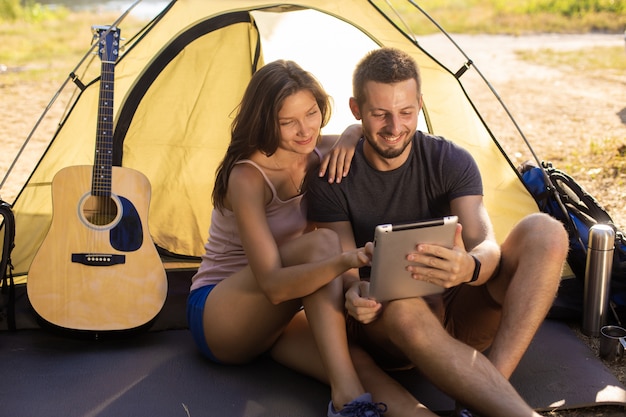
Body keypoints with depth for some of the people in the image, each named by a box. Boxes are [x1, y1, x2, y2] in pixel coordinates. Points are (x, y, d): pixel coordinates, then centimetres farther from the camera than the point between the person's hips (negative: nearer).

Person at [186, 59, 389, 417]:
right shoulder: (247, 178, -24)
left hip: (275, 319, 6)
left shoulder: (321, 153, -4)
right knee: (320, 243, -35)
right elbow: (272, 284, -32)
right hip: (218, 318, -5)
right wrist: (344, 261, -50)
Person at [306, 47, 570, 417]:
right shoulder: (332, 180, -6)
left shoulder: (451, 162, -3)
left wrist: (469, 267, -41)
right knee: (401, 306, -41)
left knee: (545, 232, -21)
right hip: (385, 327, -2)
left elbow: (486, 246, -15)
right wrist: (355, 290, -35)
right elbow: (341, 269, -8)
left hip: (459, 317, 3)